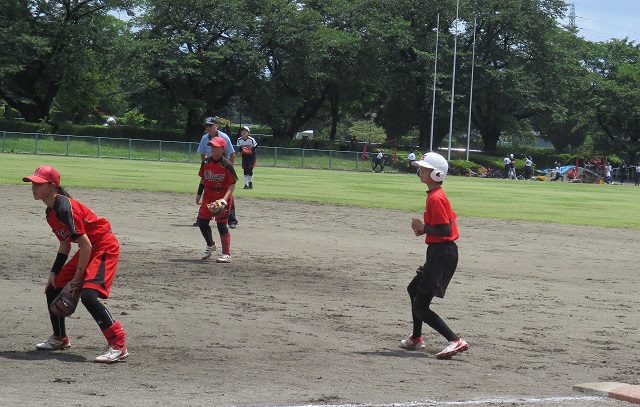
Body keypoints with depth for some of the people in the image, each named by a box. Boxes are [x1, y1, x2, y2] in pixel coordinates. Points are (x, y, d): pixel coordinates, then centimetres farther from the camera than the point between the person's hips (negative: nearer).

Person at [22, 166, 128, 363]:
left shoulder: (65, 208, -24)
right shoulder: (50, 212, 6)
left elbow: (86, 245, -25)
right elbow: (65, 244, 16)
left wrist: (77, 279, -21)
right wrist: (54, 273, 9)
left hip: (105, 248, -10)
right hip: (88, 250, 10)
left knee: (88, 294, -26)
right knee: (53, 288, 13)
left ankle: (118, 346, -23)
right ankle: (60, 339, 33)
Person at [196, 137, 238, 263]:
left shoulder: (227, 165, -17)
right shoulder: (206, 162, 1)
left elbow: (232, 184, -16)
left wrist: (225, 198, -27)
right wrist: (199, 194, 12)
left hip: (223, 195, -6)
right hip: (208, 194, 6)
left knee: (222, 223, -9)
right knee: (202, 221, 7)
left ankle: (227, 254, -3)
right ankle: (210, 245, 33)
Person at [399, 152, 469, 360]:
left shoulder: (435, 198, -19)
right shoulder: (436, 195, 13)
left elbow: (445, 230, -24)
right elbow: (446, 222, 19)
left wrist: (423, 228, -14)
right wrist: (424, 229, 9)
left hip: (442, 254, -11)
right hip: (440, 252, 11)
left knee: (421, 307, -9)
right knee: (414, 289, 28)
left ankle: (456, 341, -19)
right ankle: (416, 338, 41)